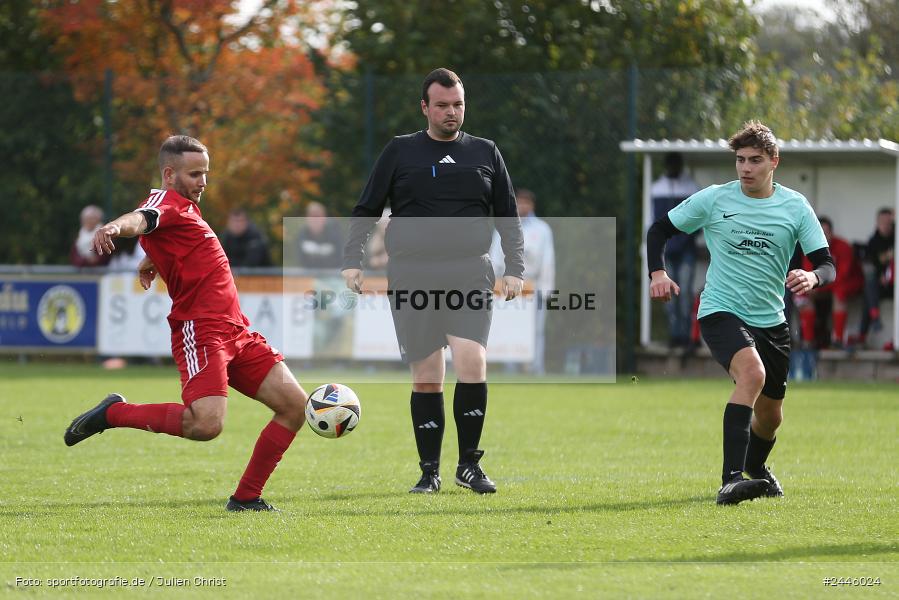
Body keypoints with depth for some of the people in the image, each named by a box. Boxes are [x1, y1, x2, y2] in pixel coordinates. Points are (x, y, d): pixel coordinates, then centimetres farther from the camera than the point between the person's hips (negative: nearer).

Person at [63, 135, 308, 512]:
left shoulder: (185, 208, 21)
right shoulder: (166, 202, -7)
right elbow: (142, 219, -32)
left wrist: (151, 263, 62)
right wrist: (116, 227, -53)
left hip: (234, 332, 10)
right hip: (201, 329, -10)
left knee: (294, 405, 4)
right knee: (205, 424, -27)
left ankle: (246, 498, 12)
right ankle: (112, 413, -7)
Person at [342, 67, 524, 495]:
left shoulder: (485, 153, 14)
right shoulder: (400, 152, 10)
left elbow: (508, 218, 17)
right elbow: (366, 212, 13)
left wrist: (514, 269, 7)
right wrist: (352, 260, 1)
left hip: (470, 274, 0)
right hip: (411, 277, 0)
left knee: (472, 363, -16)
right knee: (426, 376, -1)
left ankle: (468, 465, -4)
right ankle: (430, 471, 8)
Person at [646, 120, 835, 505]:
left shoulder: (795, 206, 0)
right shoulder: (713, 199, -4)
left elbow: (827, 264, -3)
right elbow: (660, 229, 7)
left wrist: (812, 277, -27)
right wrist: (657, 273, -10)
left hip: (770, 319, 4)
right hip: (720, 311, -4)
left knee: (770, 415, 15)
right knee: (753, 372, -34)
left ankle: (755, 468, 50)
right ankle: (731, 480, -41)